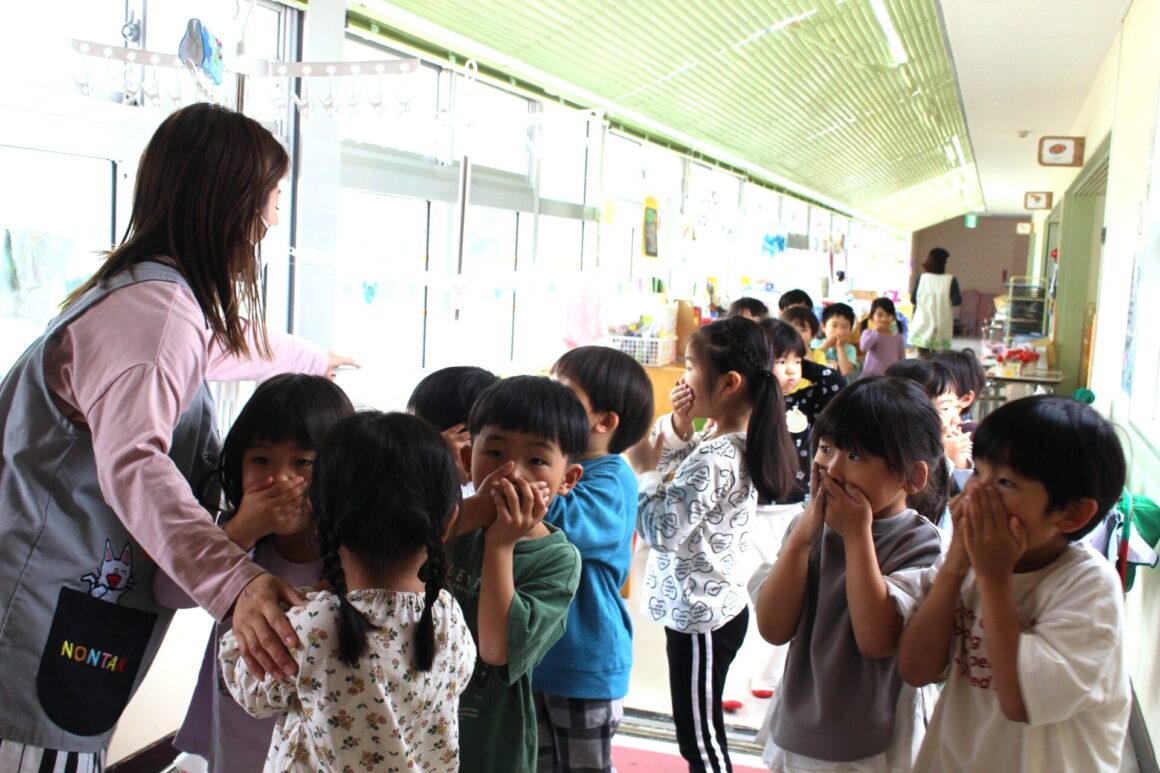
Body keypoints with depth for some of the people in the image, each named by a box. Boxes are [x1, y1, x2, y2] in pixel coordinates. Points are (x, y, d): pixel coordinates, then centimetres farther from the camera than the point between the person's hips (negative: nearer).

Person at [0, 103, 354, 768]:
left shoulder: (165, 292, 16)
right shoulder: (153, 307, -19)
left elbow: (231, 344, 38)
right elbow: (133, 464, -34)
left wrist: (314, 359, 56)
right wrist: (233, 581, -46)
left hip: (79, 602, 10)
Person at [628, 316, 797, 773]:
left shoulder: (714, 459, -26)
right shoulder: (727, 442, 3)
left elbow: (662, 531, -25)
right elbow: (668, 459, 16)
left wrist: (643, 470, -15)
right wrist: (677, 425, -2)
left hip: (698, 614, -9)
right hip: (713, 606, 9)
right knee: (702, 734, 21)